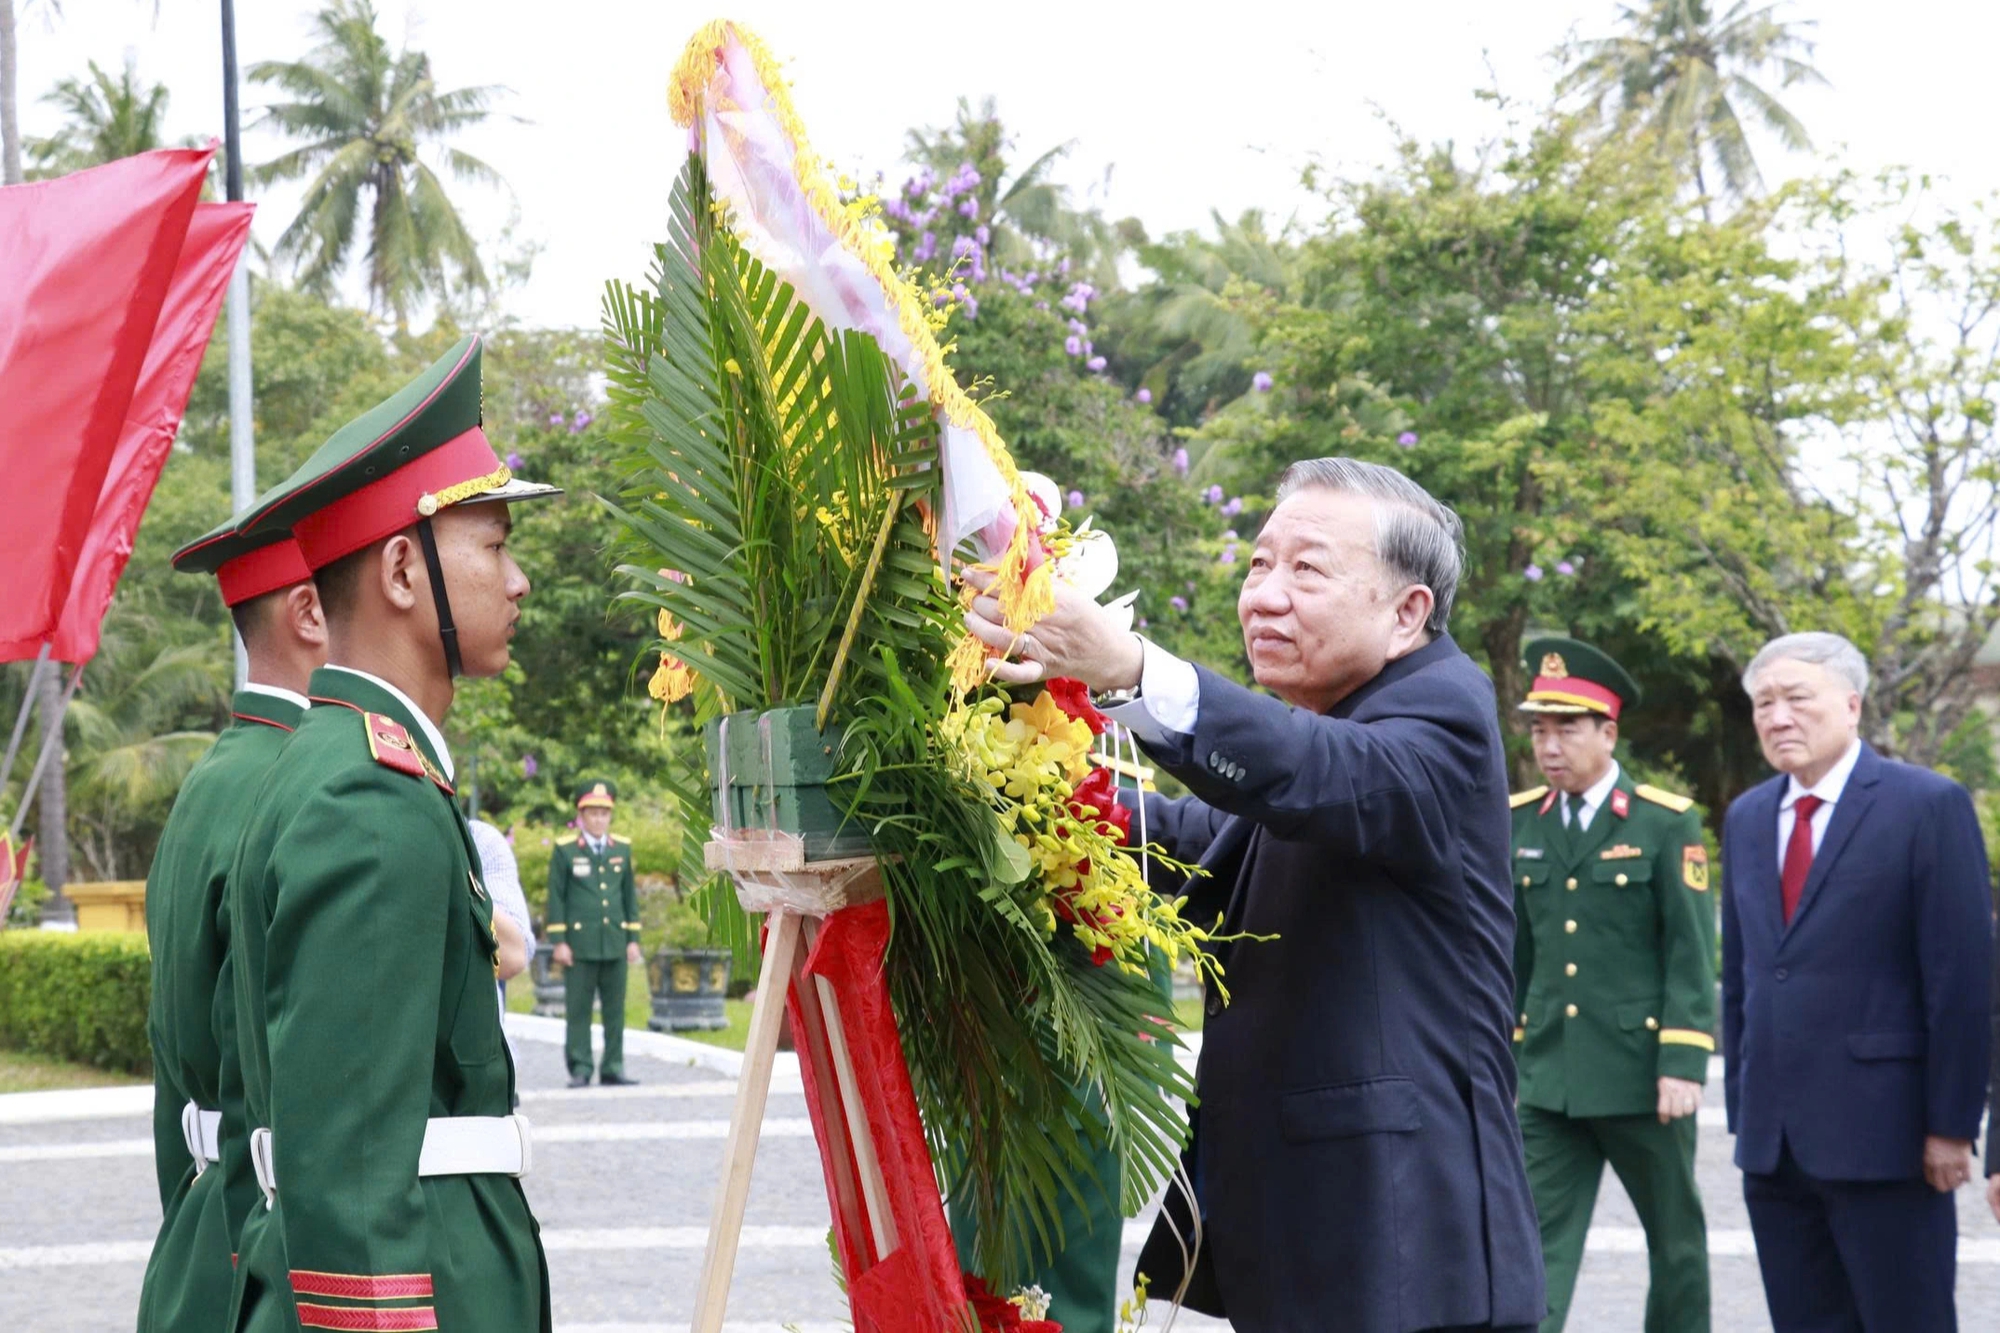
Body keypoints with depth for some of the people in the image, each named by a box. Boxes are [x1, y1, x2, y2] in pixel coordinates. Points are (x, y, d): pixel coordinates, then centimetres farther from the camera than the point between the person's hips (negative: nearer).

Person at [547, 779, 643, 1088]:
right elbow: (556, 897, 0)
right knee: (578, 1010, -2)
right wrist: (558, 941, -5)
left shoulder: (622, 848, 12)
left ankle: (613, 1068, 10)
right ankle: (579, 1070, 1)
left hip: (615, 943, 4)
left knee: (615, 1009, 5)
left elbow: (630, 896, 15)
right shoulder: (564, 850, 1)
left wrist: (633, 939, 10)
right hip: (579, 944, -3)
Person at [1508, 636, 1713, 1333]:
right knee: (1540, 1238, -4)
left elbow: (1692, 954, -8)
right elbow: (1514, 949, 12)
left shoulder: (1667, 823, -5)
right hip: (1548, 1078, 3)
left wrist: (1682, 1063, -14)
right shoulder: (1520, 823, 7)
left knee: (1675, 1238, 11)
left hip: (1641, 1075, -3)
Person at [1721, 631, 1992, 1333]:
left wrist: (1951, 1124, -12)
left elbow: (1963, 977, -9)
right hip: (1773, 1142, 6)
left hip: (1882, 1136, -6)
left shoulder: (1929, 806, -6)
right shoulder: (1746, 818, 14)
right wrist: (1742, 1109, 13)